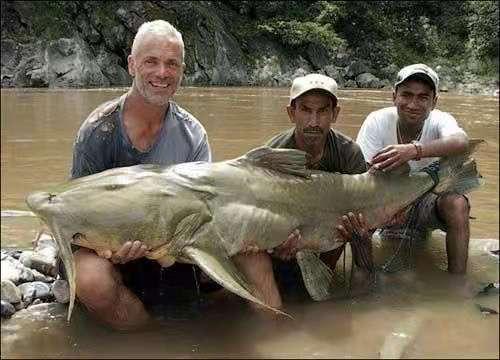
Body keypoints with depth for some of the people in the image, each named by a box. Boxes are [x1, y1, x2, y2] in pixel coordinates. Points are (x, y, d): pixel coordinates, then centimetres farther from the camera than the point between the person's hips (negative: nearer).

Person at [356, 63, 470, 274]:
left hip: (429, 199, 0)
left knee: (457, 204, -30)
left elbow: (461, 142, -43)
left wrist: (414, 150, -60)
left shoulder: (440, 121, -18)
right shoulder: (377, 121, -17)